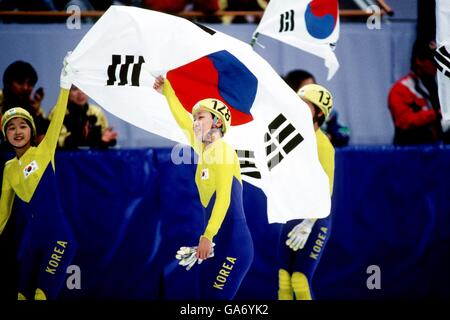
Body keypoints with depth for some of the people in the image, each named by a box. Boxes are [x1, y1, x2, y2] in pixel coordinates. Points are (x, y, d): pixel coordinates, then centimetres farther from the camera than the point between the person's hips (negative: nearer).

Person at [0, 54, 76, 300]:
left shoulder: (44, 151, 0)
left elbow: (57, 121, -10)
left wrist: (65, 87, -19)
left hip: (54, 233, -4)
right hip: (24, 235, 4)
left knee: (42, 292, -11)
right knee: (21, 291, 5)